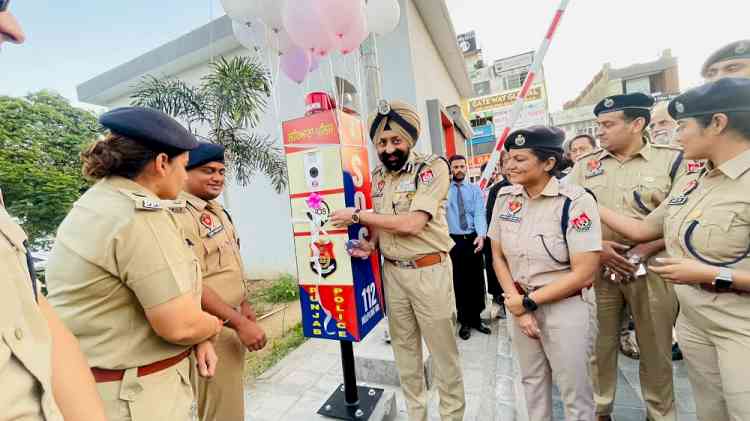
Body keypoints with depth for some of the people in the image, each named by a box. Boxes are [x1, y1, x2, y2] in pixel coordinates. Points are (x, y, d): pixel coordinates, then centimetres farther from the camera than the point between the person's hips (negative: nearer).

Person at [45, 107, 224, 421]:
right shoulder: (141, 215, -26)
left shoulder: (95, 201, 6)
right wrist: (213, 326, -5)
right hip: (133, 395, -9)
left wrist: (199, 338, -1)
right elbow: (180, 326, -27)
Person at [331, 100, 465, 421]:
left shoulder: (433, 167, -12)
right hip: (392, 272, 6)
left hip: (429, 271, -5)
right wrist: (370, 244, -5)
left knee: (442, 351, 10)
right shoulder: (377, 175, 7)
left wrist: (356, 215, -16)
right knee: (404, 347, 18)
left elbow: (411, 224, -22)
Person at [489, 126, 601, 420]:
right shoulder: (505, 197, -3)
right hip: (520, 305, 5)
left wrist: (528, 302, -14)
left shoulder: (576, 201, -17)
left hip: (565, 308, -4)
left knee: (575, 392, 15)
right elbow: (498, 256, 2)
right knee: (532, 382, 23)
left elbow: (584, 273, -18)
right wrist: (516, 303, -7)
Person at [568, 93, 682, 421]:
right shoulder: (584, 166, 5)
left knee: (656, 350, 14)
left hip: (650, 269, -1)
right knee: (599, 345, 11)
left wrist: (646, 249, -14)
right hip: (597, 268, 1)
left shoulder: (672, 159, 0)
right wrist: (595, 247, -9)